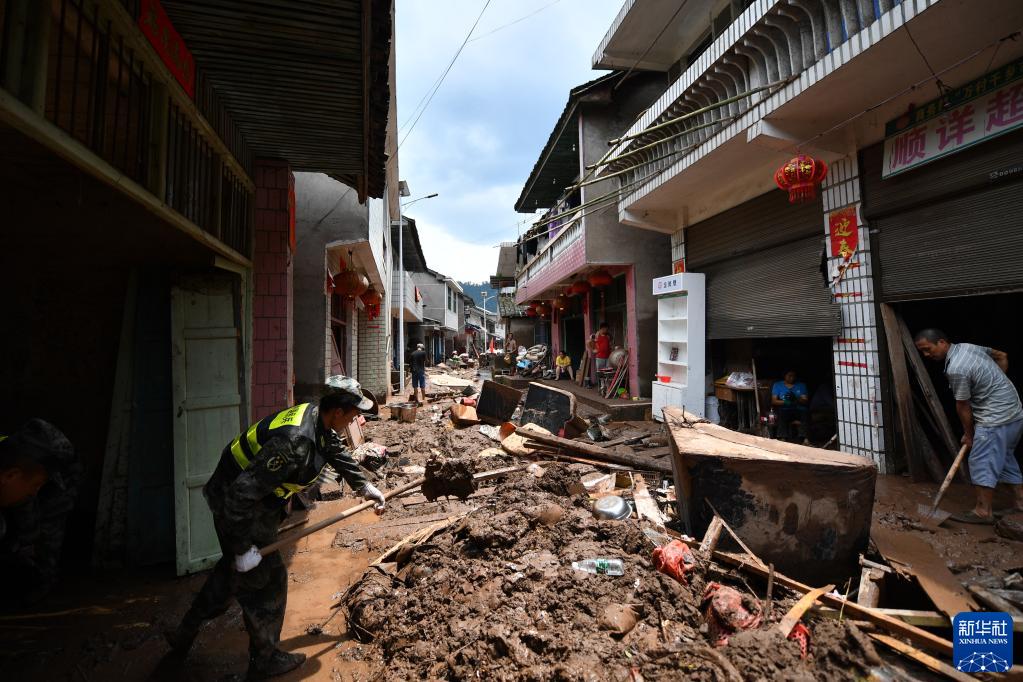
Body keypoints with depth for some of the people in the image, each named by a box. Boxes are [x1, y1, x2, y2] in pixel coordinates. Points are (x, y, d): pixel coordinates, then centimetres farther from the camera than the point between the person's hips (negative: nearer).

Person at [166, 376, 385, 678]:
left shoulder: (317, 419, -6)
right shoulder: (295, 441, -36)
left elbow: (339, 454, 13)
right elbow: (242, 493, -33)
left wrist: (364, 487, 22)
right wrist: (244, 547, -22)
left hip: (250, 498, 9)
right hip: (238, 507, -9)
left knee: (232, 567, 28)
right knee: (266, 579, 7)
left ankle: (184, 634, 48)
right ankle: (264, 659, 30)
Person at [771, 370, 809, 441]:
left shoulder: (801, 385, 14)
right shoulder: (777, 385, 10)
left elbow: (806, 401, 1)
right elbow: (773, 401, 0)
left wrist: (796, 399, -20)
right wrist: (784, 402, -20)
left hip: (799, 410, 1)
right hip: (784, 410, -1)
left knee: (804, 411, -33)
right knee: (781, 413, -35)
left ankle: (805, 439, -36)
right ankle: (783, 439, -40)